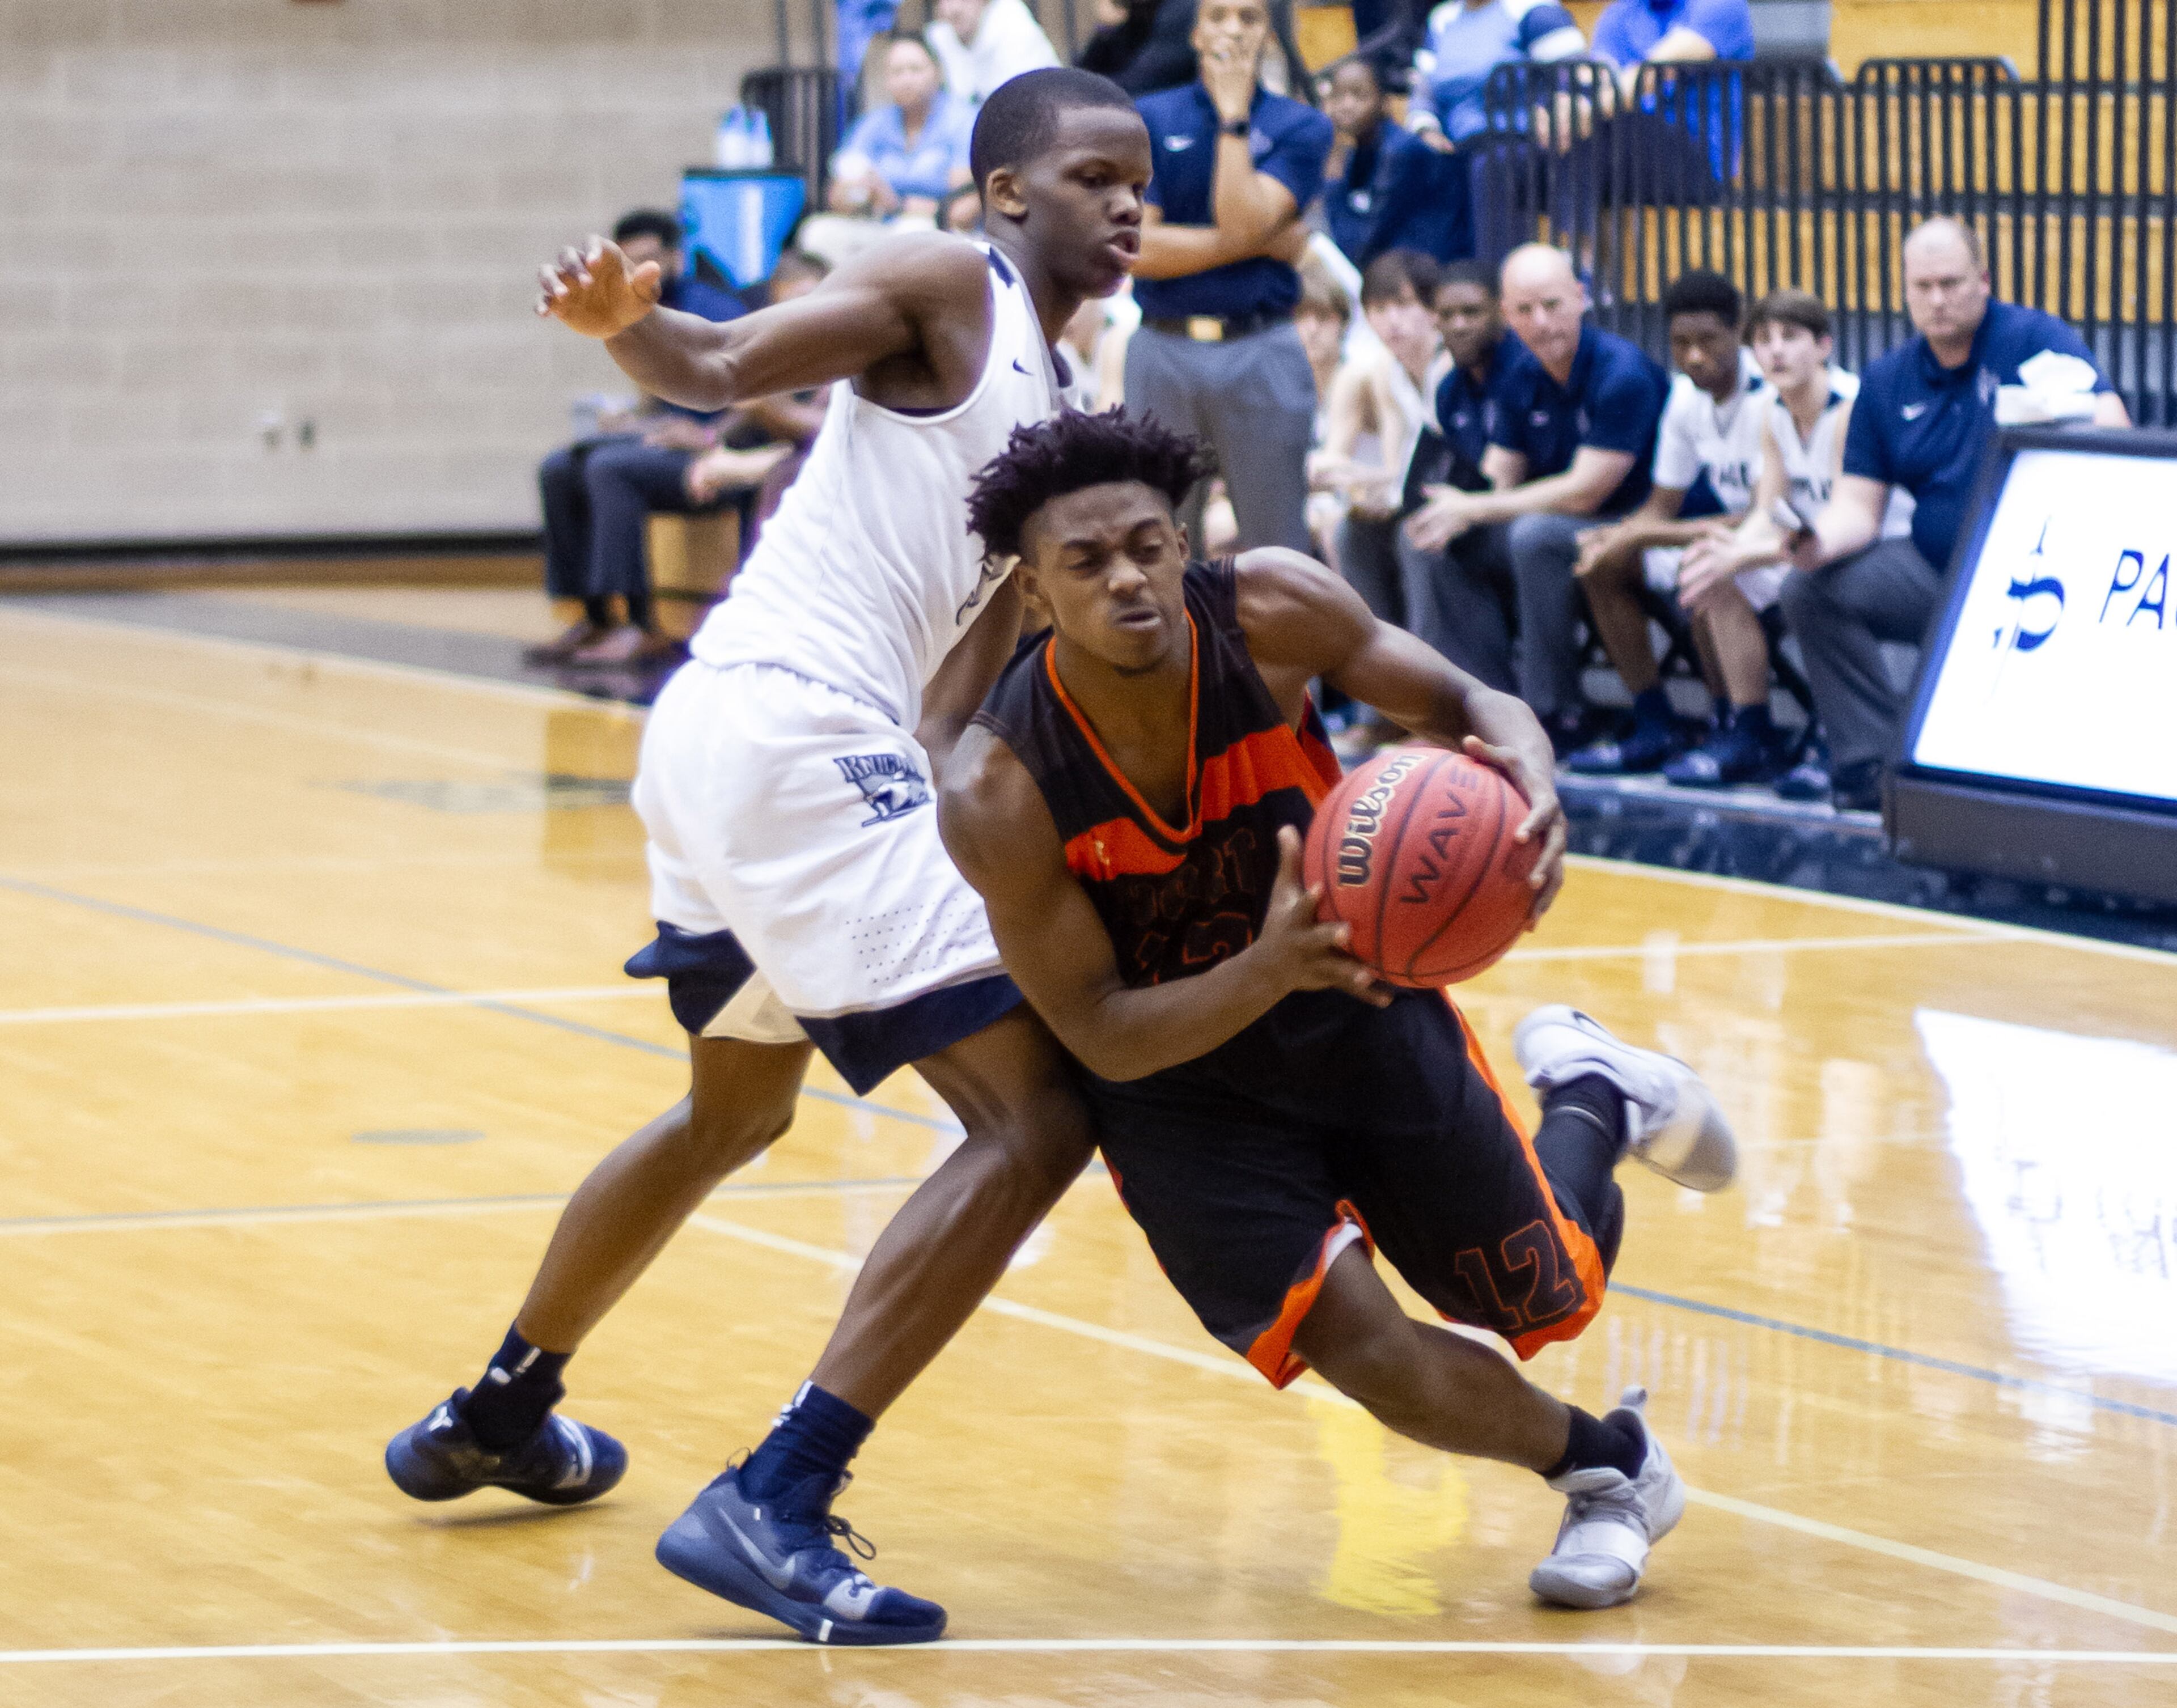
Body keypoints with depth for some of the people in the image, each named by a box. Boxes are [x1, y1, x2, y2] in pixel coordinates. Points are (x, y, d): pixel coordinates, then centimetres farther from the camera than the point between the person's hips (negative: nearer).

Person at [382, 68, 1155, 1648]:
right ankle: (771, 1506, -16)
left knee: (737, 1114, 32)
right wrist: (622, 323, -34)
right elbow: (723, 368, -15)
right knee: (1036, 1120, -12)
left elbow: (959, 686, 19)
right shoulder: (950, 290, -3)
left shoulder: (1054, 428, 22)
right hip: (794, 730, -10)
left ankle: (499, 1413, 50)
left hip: (727, 741, 10)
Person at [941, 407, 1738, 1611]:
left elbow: (1461, 703, -10)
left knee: (1550, 1300, 12)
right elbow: (1103, 1036, -24)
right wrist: (1267, 971, -43)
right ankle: (1608, 1467, 13)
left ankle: (1589, 1091, 47)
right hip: (1181, 1083, -2)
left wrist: (1528, 777, -36)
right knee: (1369, 1353, -18)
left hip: (1362, 1010, 2)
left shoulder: (1271, 612, -25)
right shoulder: (999, 793, -30)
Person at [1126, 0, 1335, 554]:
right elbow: (1136, 248, -6)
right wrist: (1259, 241, -8)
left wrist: (1234, 115, -8)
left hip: (1263, 349, -1)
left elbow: (1244, 221, -12)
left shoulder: (1301, 128, 4)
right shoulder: (1149, 119, 6)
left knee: (1275, 548, 1)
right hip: (1163, 348, 1)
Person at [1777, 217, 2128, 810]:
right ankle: (1872, 765, -8)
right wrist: (1822, 541, -15)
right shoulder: (1885, 381, 11)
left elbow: (2111, 428, -19)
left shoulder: (2033, 338, -5)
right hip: (1937, 573, 6)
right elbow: (1859, 503, 8)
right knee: (1813, 590, -10)